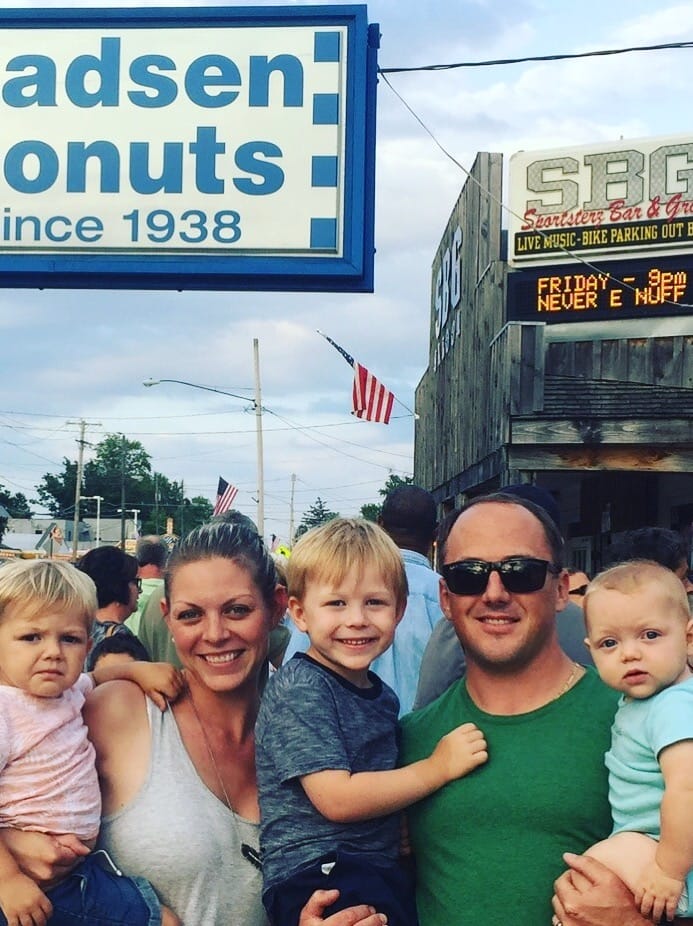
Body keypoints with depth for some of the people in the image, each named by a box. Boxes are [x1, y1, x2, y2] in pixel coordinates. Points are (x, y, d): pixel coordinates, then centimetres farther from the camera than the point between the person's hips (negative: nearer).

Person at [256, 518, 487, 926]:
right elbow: (336, 799, -16)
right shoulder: (301, 688, -9)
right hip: (317, 877, -8)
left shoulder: (382, 695, 15)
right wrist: (437, 767, -11)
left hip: (382, 871, 8)